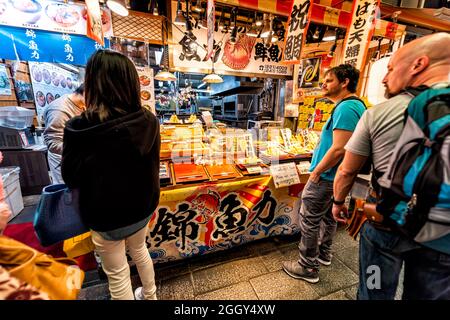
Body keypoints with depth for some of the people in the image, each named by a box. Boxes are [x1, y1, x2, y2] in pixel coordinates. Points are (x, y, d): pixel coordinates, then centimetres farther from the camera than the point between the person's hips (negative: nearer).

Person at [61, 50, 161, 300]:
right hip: (143, 207, 4)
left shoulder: (79, 129, -22)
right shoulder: (149, 121, -15)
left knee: (118, 275, 20)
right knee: (140, 251, 32)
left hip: (106, 216, -4)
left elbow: (71, 178, -8)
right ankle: (150, 295, 56)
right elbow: (152, 164, -2)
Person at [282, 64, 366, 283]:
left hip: (325, 176, -10)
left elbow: (338, 149, -28)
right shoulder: (356, 105, 13)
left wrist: (316, 172, -17)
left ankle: (308, 268, 18)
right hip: (336, 176, 10)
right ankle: (324, 253, 42)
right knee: (328, 216, 23)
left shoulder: (346, 108, -20)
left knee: (309, 221, 2)